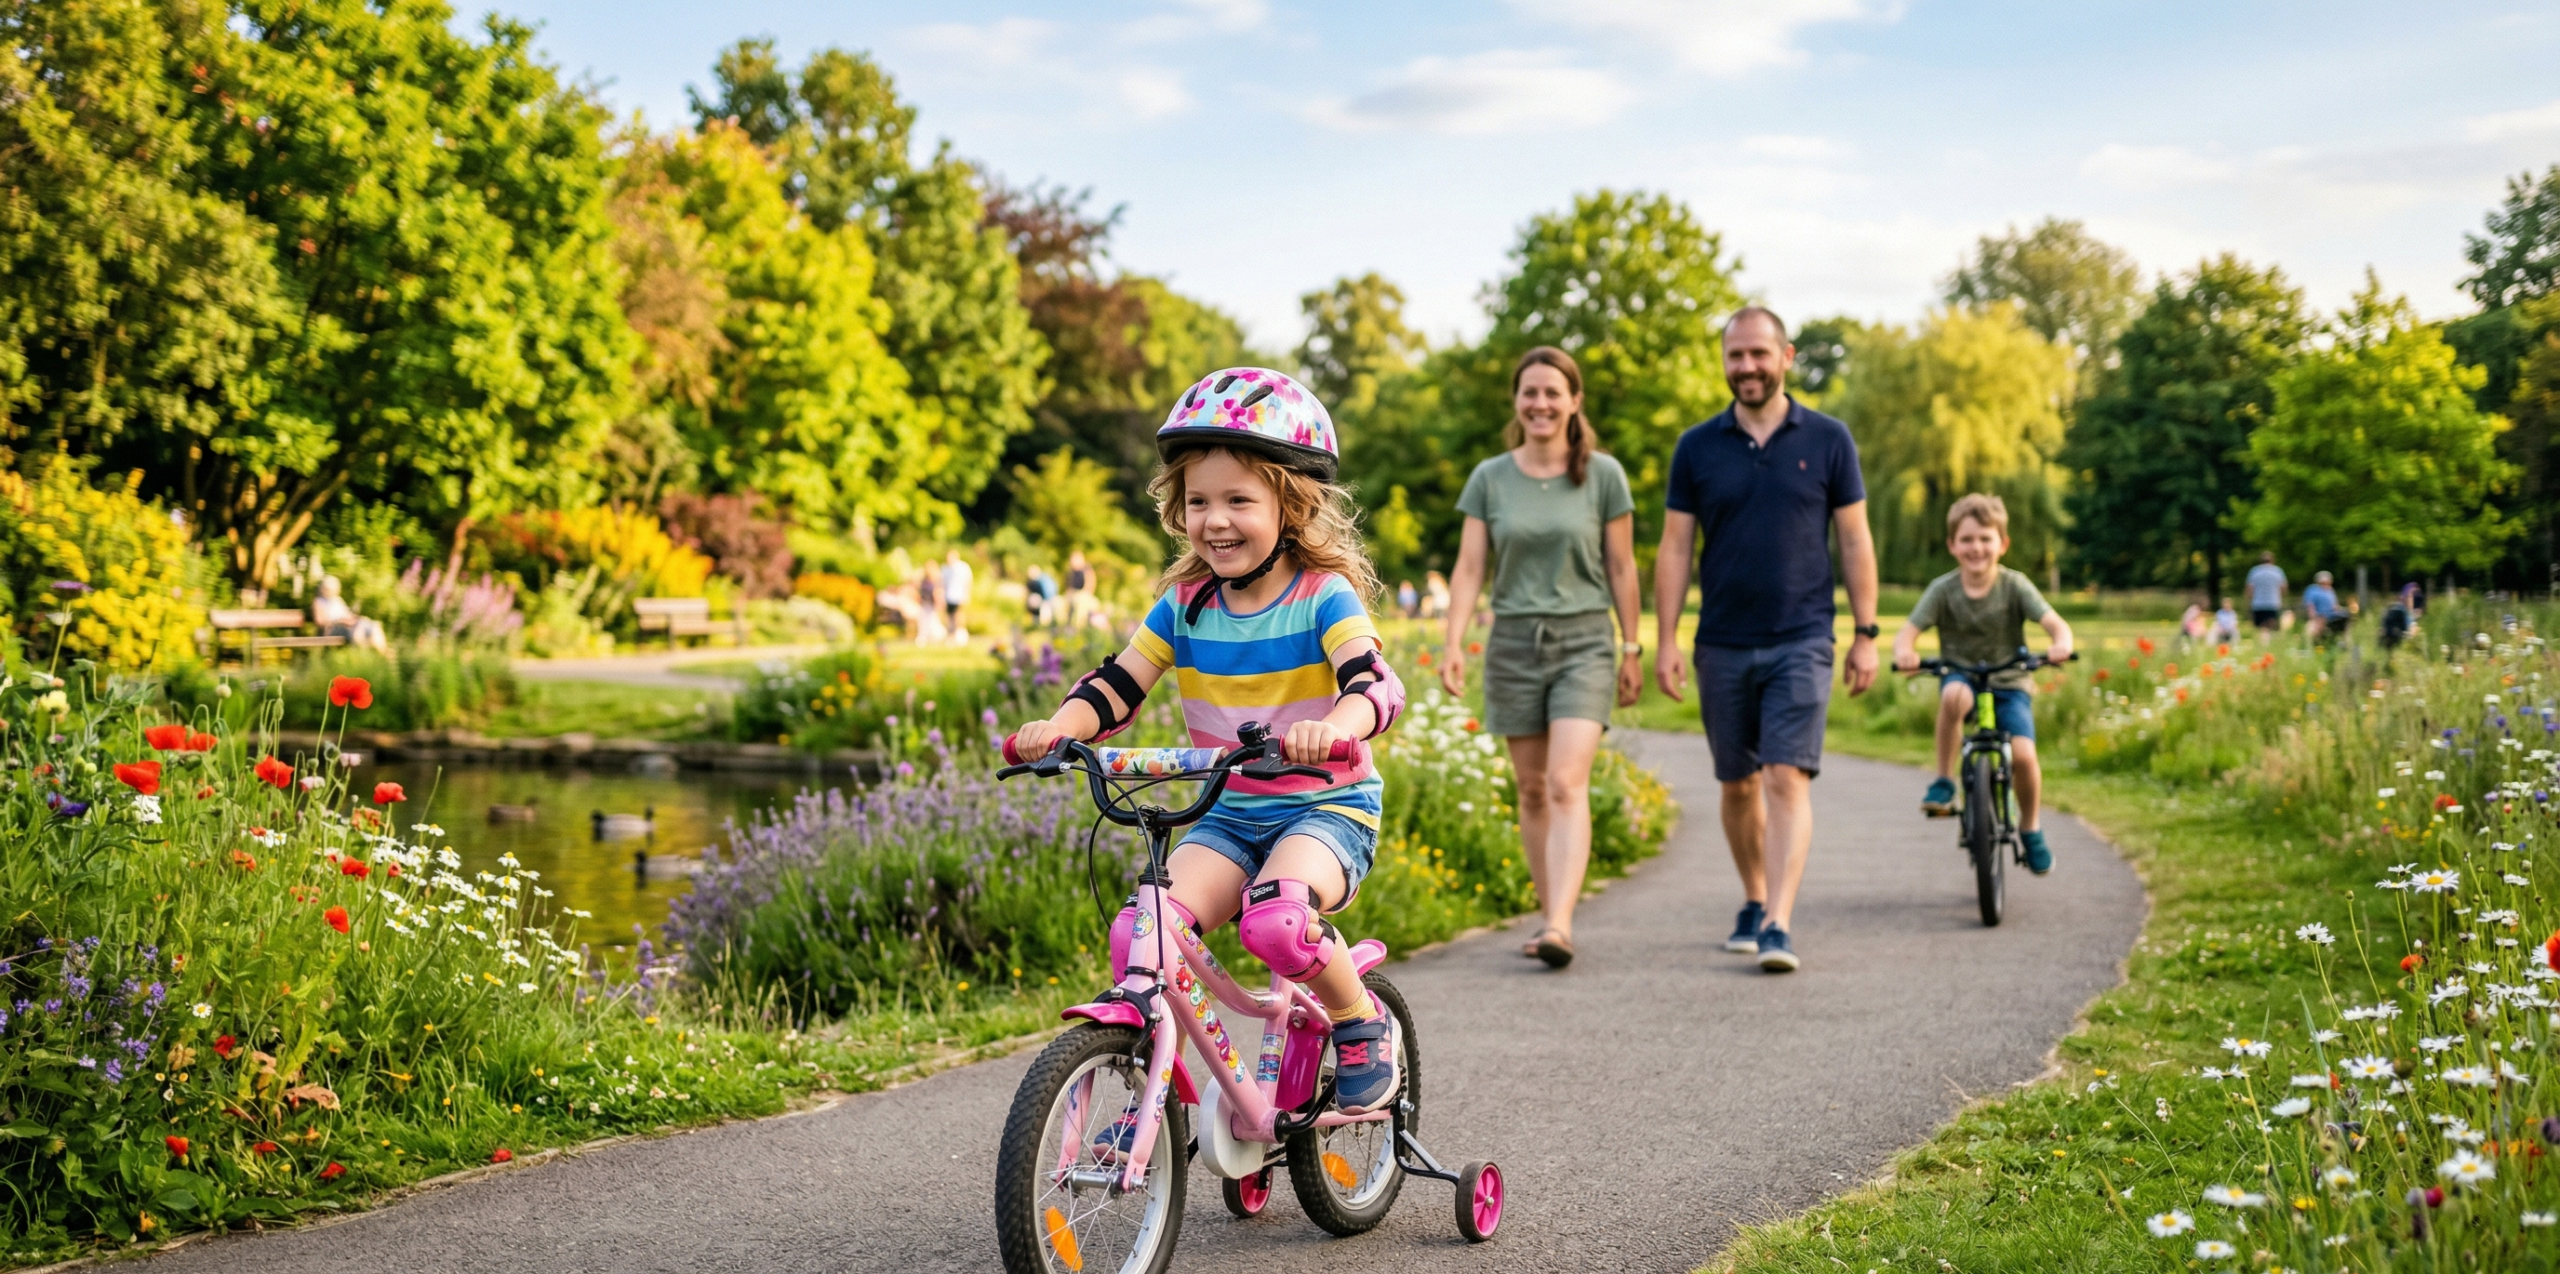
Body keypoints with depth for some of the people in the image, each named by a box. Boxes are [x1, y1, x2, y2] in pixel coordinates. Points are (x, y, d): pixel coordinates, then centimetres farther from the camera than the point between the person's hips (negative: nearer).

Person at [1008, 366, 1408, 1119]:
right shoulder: (1186, 605, 2)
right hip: (1228, 816, 4)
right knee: (1142, 933, -20)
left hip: (1327, 808, -4)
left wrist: (1335, 725, -50)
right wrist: (1059, 726, -22)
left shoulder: (1323, 598, -11)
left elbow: (1375, 683, -26)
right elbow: (1117, 686, 0)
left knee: (1275, 919, -34)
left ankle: (1364, 1027, -5)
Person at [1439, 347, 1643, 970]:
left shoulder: (1603, 474, -1)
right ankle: (1552, 917, 18)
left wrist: (1631, 649, 5)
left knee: (1567, 784, -16)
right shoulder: (1490, 478, 3)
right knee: (1532, 790, 8)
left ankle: (1560, 926, -25)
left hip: (1584, 642, -3)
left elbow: (1621, 567, 4)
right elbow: (1469, 569, 0)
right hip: (1513, 643, 3)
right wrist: (1453, 644, -12)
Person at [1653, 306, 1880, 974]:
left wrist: (1865, 633, 0)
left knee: (1787, 780, -13)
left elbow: (1855, 540, 4)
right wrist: (1666, 639, -3)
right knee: (1739, 785, 12)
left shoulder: (1827, 440, 1)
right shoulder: (1697, 448, 4)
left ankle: (1779, 925, -18)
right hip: (1722, 645, 3)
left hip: (1801, 642, -2)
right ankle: (1754, 902, 30)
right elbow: (1675, 548, 4)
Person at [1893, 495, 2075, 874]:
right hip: (1961, 676, 0)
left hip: (2009, 685, 0)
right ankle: (1944, 782, -21)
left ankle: (2030, 827, 8)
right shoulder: (1943, 589, -6)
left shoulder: (2014, 585, -7)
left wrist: (2061, 644, -41)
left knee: (2023, 755, -21)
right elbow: (1908, 631, -14)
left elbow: (2054, 622, -17)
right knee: (1953, 695, -38)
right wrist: (1904, 652, -38)